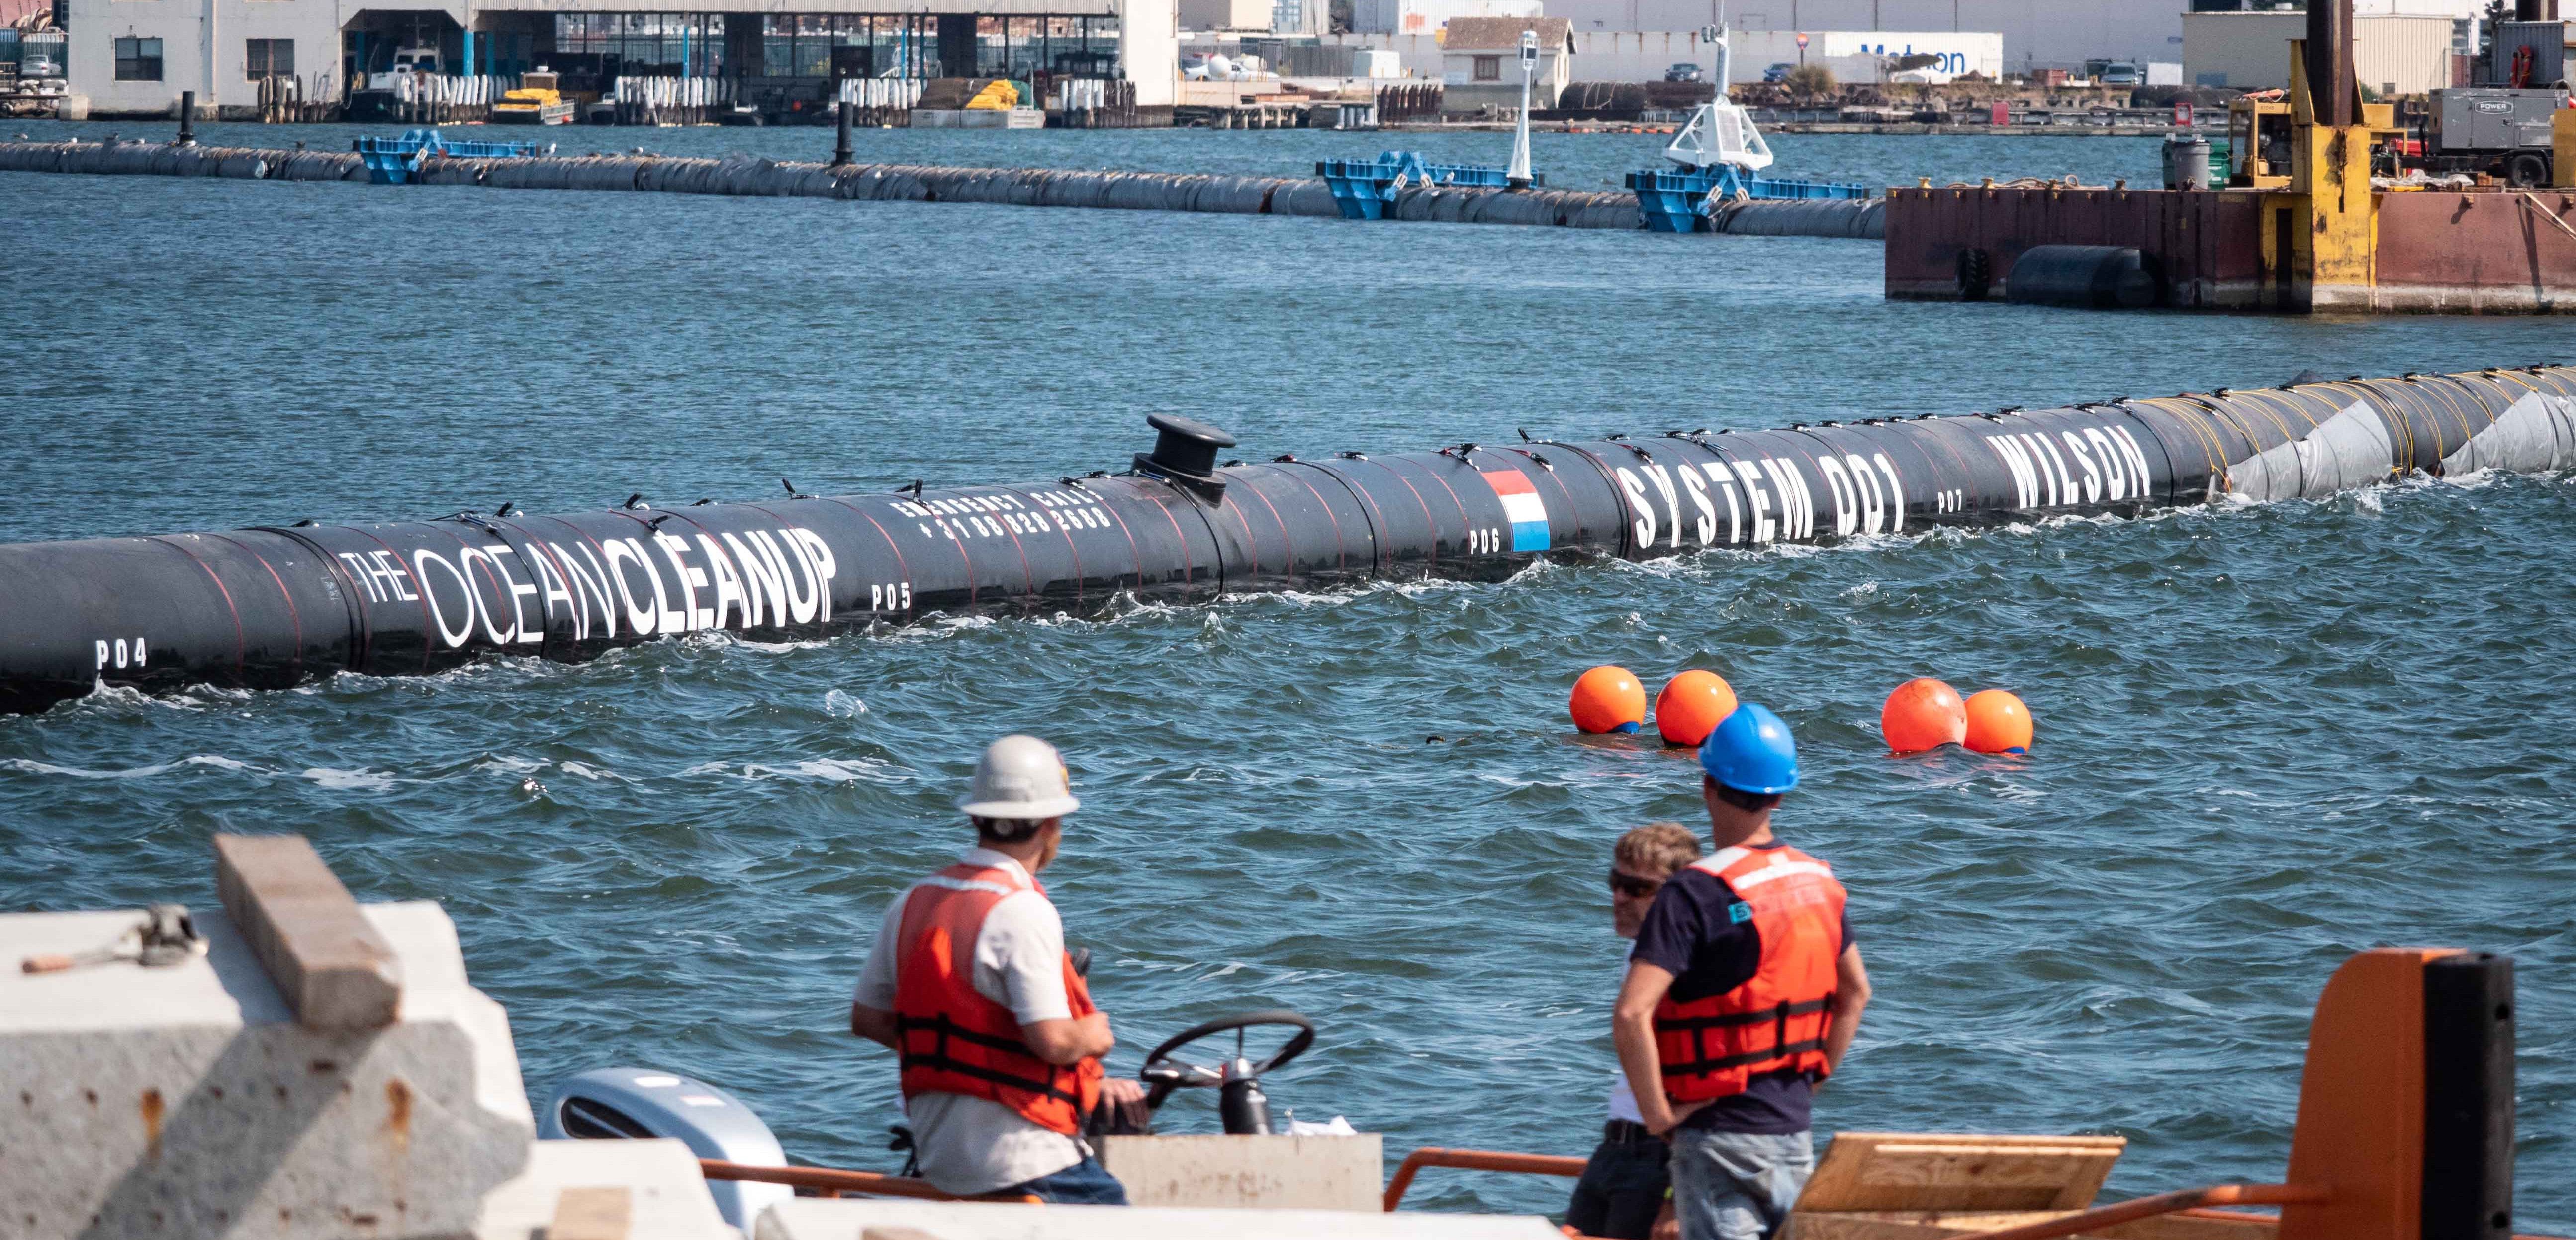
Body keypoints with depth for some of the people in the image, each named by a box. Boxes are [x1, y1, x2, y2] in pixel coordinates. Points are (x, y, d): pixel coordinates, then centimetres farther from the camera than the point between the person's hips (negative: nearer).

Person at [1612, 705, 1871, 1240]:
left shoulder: (1697, 893, -17)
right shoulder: (1818, 882, 6)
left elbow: (1632, 1015, -26)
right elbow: (1856, 993, 21)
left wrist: (1658, 1115, -15)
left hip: (1720, 1135, -7)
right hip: (1795, 1132, 7)